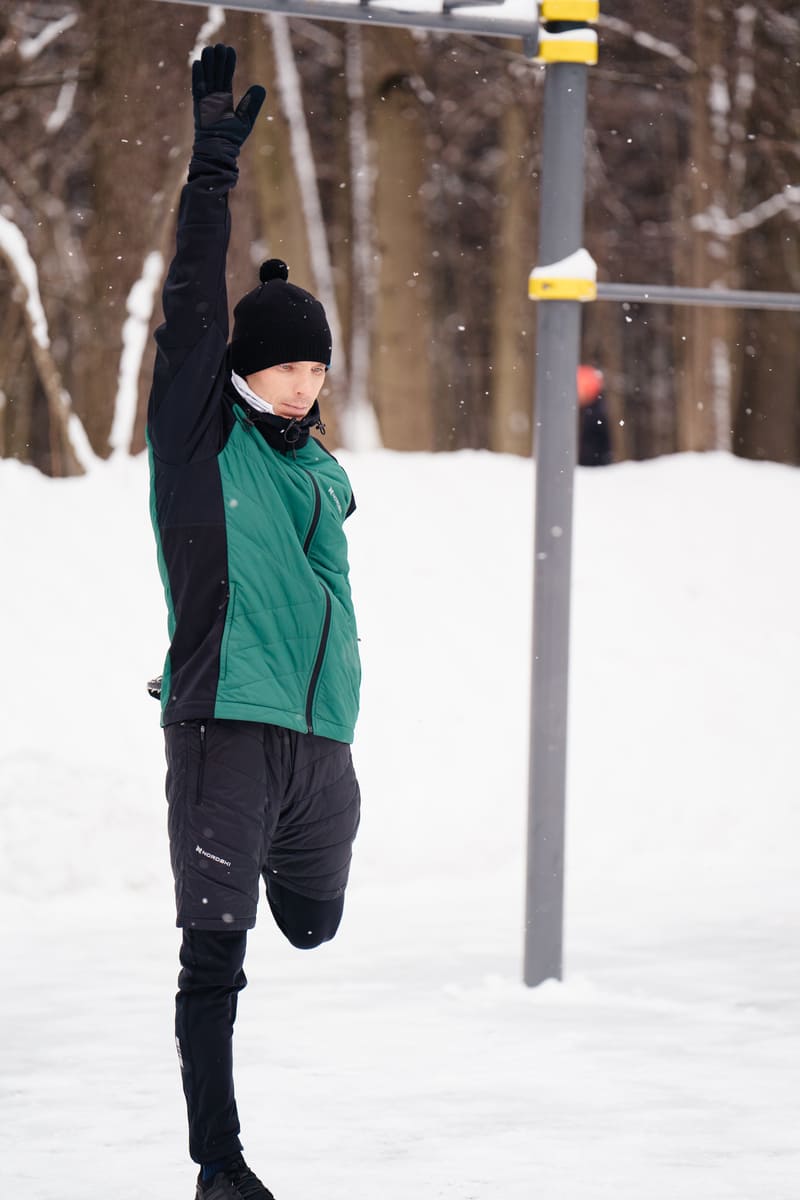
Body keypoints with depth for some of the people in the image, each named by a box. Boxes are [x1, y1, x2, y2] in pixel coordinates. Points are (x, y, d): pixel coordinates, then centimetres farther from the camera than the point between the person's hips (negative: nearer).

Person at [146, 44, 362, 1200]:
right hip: (224, 728, -6)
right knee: (215, 955, -6)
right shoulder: (202, 442, -1)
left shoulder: (321, 471, 16)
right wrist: (214, 166, -17)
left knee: (317, 939, 13)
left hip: (321, 743, 6)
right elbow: (191, 306, -11)